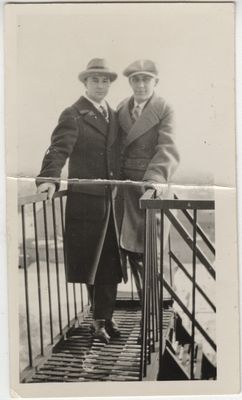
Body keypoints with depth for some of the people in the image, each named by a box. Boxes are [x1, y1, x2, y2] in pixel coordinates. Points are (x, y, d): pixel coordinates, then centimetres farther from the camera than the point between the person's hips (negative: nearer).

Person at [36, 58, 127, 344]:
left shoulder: (113, 115, 15)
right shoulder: (73, 115, -5)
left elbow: (116, 154, 14)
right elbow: (59, 149, -17)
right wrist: (50, 179, -34)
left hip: (111, 198, 6)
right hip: (86, 199, -6)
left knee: (110, 260, 8)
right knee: (90, 260, 4)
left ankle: (104, 318, 21)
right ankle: (101, 317, 19)